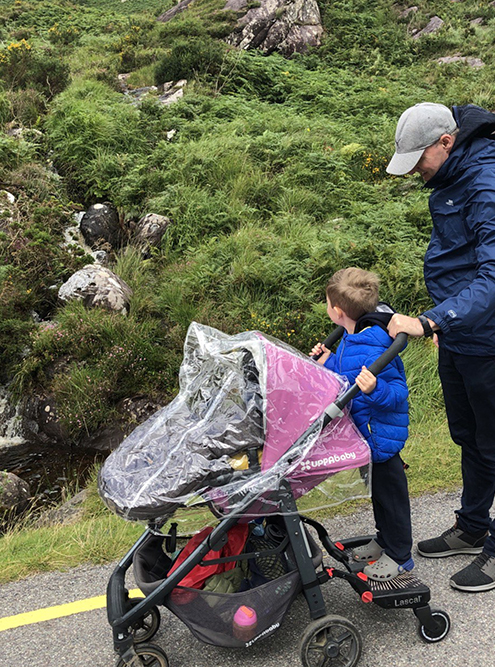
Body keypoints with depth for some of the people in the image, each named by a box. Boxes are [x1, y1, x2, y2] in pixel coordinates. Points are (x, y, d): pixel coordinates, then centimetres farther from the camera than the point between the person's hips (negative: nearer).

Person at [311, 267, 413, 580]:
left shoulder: (375, 351, -30)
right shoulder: (352, 339, 2)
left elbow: (398, 391, -27)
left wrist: (375, 388, -44)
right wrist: (329, 361, 14)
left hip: (381, 434, -10)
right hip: (365, 431, 10)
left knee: (389, 489, 7)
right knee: (377, 487, 25)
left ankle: (399, 555, 26)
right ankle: (385, 539, 45)